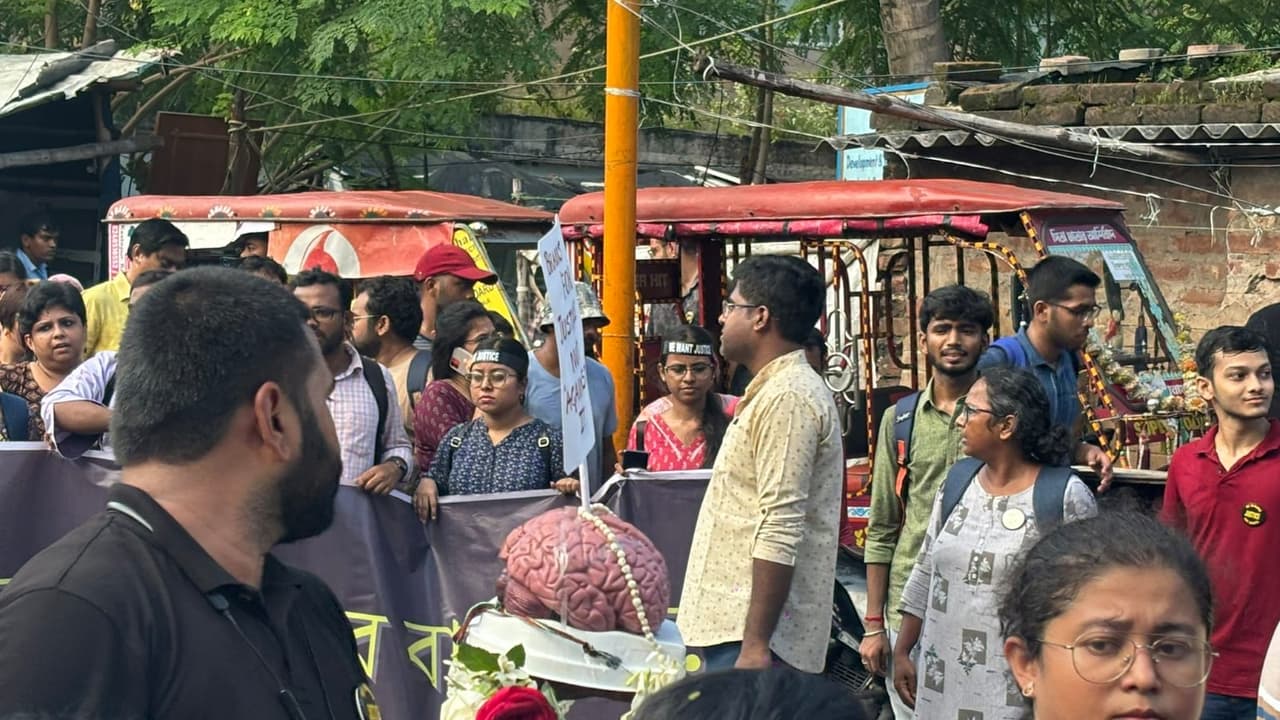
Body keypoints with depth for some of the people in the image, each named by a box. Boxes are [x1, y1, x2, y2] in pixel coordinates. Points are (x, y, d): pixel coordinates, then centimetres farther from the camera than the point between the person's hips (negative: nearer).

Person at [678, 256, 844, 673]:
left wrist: (756, 643, -23)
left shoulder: (788, 398, -14)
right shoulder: (774, 391, 20)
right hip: (731, 626, 10)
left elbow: (781, 533, -21)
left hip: (749, 633, -10)